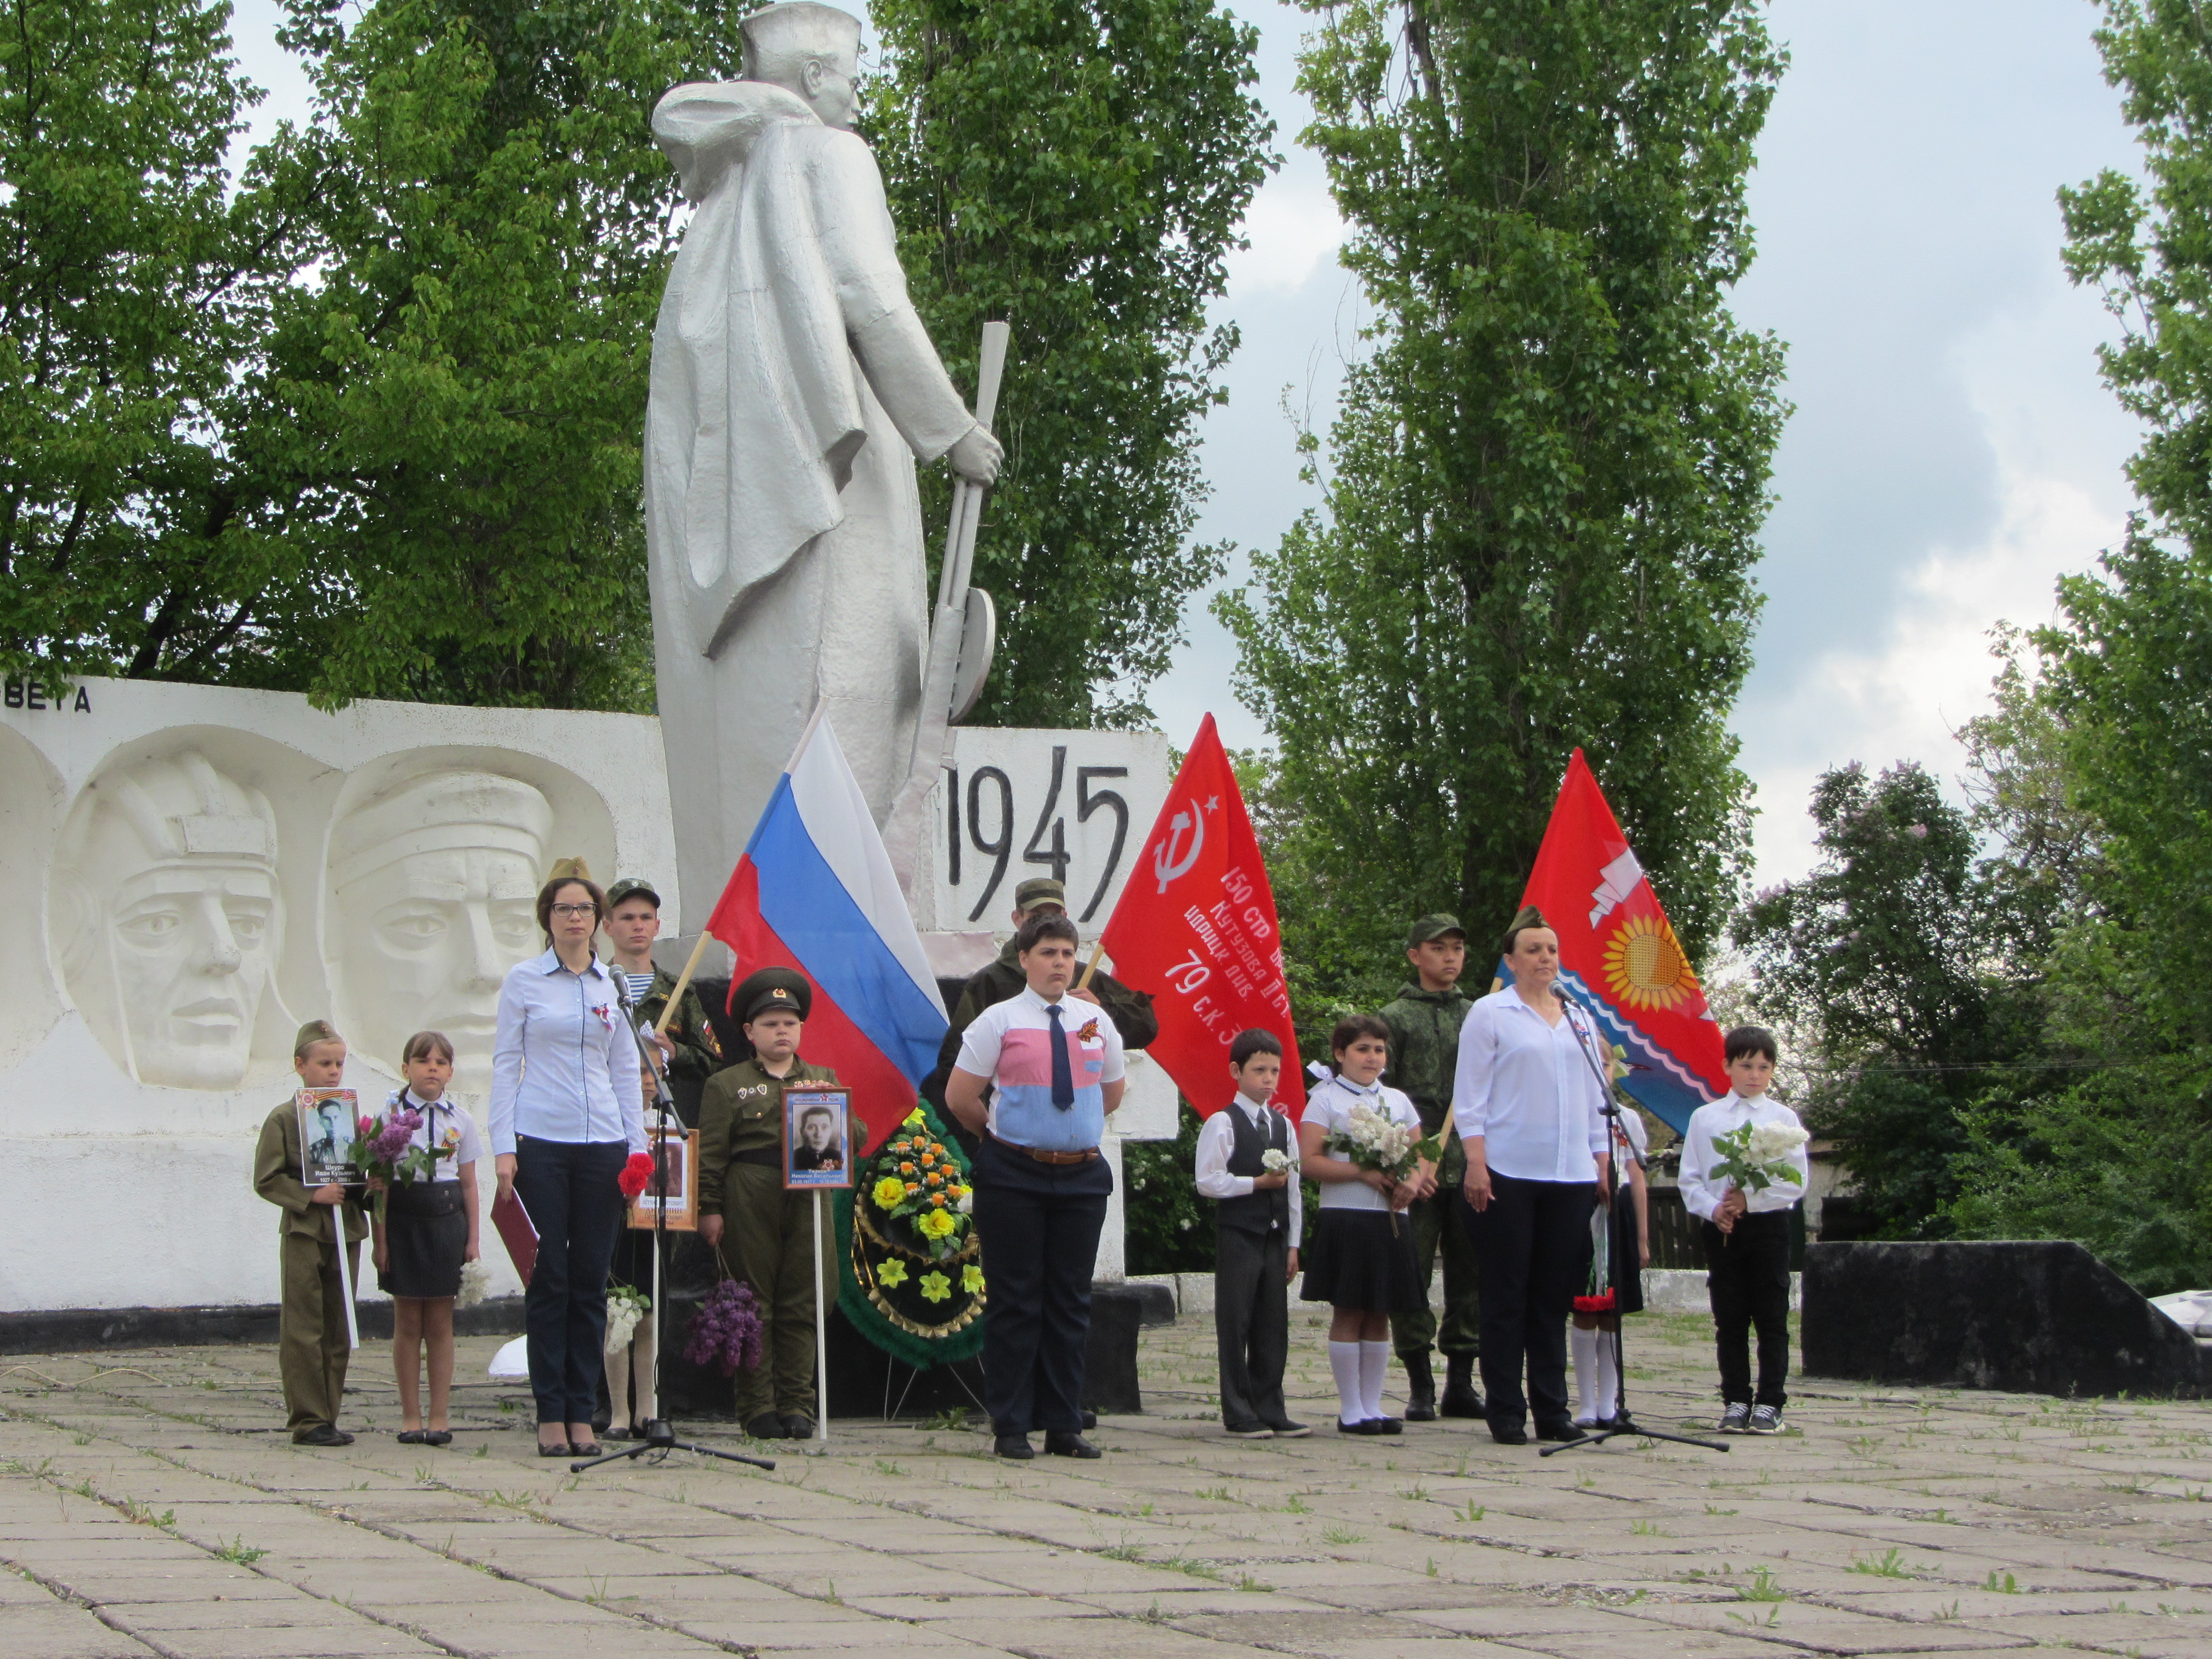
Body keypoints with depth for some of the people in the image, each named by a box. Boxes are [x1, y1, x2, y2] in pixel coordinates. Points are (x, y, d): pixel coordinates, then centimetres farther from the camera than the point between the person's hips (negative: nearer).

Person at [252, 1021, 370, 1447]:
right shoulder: (284, 1118, -3)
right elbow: (266, 1179, -6)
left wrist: (368, 1186, -3)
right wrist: (312, 1195, -16)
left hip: (345, 1231, 5)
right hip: (302, 1234, -5)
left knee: (339, 1332, 7)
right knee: (304, 1331, -4)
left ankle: (328, 1416, 14)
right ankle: (309, 1421, -1)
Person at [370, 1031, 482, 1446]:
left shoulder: (460, 1121, 7)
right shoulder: (391, 1115, 0)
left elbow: (469, 1184, 9)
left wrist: (472, 1240, 5)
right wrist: (381, 1239, -7)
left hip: (447, 1221, 2)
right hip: (403, 1221, -2)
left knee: (440, 1324, 4)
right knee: (407, 1322, 3)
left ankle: (439, 1417, 9)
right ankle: (410, 1416, 10)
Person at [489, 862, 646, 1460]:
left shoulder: (613, 986, 11)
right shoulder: (523, 980, 3)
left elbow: (625, 1070, 14)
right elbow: (505, 1065, 1)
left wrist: (637, 1145, 7)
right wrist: (503, 1147, -6)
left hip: (602, 1143, 3)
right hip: (540, 1141, -3)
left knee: (591, 1281, 4)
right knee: (548, 1278, -2)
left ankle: (582, 1413, 10)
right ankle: (551, 1414, 4)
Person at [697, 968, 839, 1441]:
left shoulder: (824, 1080, 19)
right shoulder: (726, 1084, 10)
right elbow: (710, 1153, 3)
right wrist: (709, 1209, -6)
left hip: (807, 1201, 2)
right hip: (749, 1203, -2)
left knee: (801, 1305, 2)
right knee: (753, 1305, -1)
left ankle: (797, 1406, 8)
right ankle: (758, 1408, 5)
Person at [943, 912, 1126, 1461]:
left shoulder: (1096, 1021, 8)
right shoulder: (999, 1021, -3)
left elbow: (1111, 1094, 23)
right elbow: (959, 1096, 0)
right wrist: (1001, 1133, 9)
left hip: (1083, 1174, 4)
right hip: (1014, 1174, -4)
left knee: (1070, 1301, 7)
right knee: (1016, 1300, -1)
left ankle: (1065, 1427, 13)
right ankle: (1011, 1428, 5)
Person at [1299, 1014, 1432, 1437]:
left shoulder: (1398, 1101, 14)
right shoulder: (1325, 1099, -1)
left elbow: (1424, 1156, 14)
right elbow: (1309, 1160, -11)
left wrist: (1413, 1183, -8)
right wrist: (1363, 1173, -18)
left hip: (1391, 1220, 5)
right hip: (1345, 1218, -5)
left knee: (1380, 1315, 8)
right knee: (1348, 1314, -1)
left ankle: (1372, 1405, 15)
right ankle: (1350, 1409, 5)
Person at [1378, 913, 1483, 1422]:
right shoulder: (1395, 1018, 2)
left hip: (1472, 1166, 4)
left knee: (1470, 1275, 5)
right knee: (1412, 1275, -2)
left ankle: (1461, 1383, 13)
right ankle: (1420, 1386, 5)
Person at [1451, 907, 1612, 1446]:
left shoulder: (1579, 1020, 16)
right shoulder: (1490, 1014, 2)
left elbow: (1594, 1098, 19)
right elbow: (1469, 1095, -2)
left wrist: (1602, 1162, 12)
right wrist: (1475, 1163, -10)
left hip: (1570, 1178, 4)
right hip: (1509, 1174, -4)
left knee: (1555, 1298, 6)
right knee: (1508, 1297, -1)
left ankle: (1552, 1410, 11)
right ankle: (1506, 1414, 4)